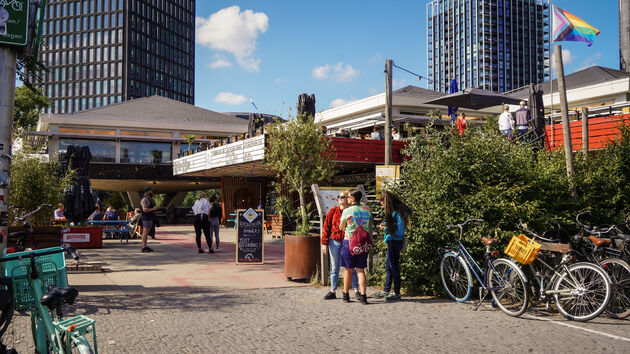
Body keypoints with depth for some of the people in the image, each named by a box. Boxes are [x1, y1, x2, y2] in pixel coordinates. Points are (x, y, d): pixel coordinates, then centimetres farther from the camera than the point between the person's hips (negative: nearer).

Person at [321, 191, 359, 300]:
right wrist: (324, 243, -2)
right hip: (334, 242, 1)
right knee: (334, 268, 8)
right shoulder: (333, 211, 2)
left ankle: (356, 290, 10)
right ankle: (333, 291, 15)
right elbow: (326, 227, 3)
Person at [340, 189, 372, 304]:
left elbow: (342, 227, 3)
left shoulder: (347, 211, -10)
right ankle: (363, 296, 0)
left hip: (349, 242, -3)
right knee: (360, 270, 7)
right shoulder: (367, 210, 3)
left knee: (348, 270, 8)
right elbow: (370, 227, 11)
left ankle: (346, 295, 17)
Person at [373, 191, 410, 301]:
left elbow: (399, 231, -22)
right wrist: (385, 225, 4)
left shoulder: (397, 212, -19)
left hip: (396, 241, -10)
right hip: (392, 241, 10)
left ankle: (397, 293, 7)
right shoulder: (393, 211, 11)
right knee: (388, 265, 16)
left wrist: (386, 229, -14)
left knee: (394, 266, -2)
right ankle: (386, 291, 26)